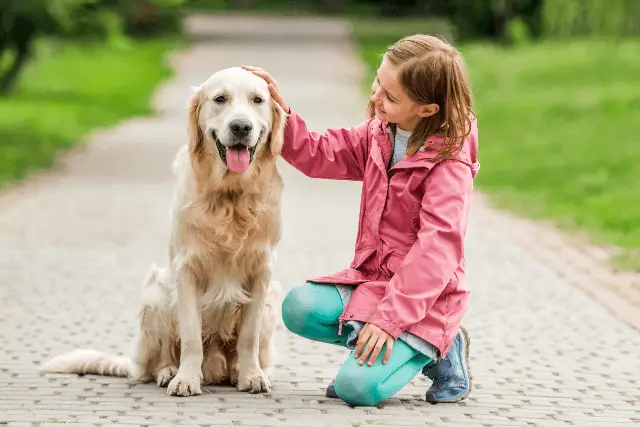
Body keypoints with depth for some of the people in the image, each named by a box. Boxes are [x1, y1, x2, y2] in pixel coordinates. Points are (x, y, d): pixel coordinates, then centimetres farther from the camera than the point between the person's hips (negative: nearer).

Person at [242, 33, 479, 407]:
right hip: (371, 277, 7)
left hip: (424, 296, -7)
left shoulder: (450, 163, -18)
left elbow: (436, 249, -24)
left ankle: (441, 349, 1)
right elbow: (319, 155, 12)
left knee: (357, 387, -24)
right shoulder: (377, 135, 7)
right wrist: (280, 108, -5)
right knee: (299, 308, -19)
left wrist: (390, 317, -28)